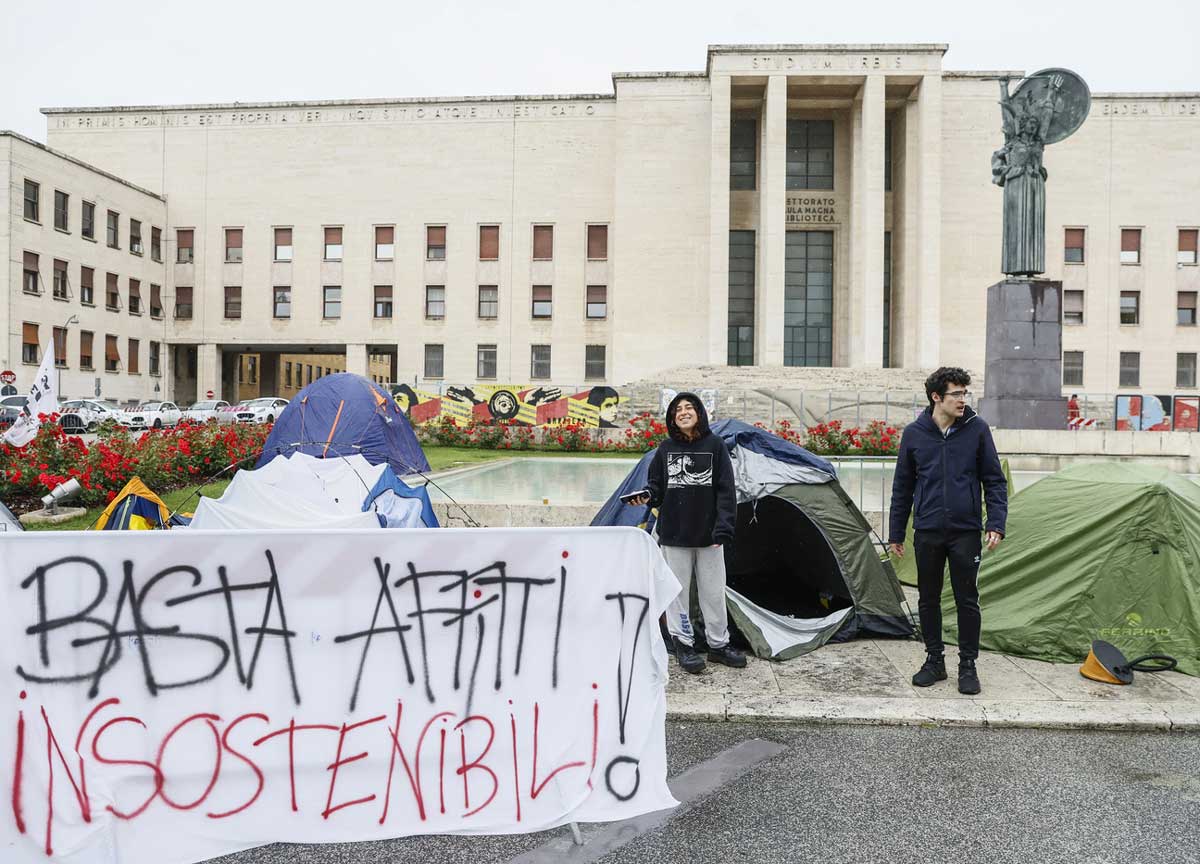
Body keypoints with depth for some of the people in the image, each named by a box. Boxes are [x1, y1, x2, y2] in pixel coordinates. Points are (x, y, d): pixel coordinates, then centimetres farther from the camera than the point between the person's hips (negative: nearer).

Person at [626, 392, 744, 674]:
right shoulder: (665, 449, 2)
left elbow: (726, 490, -4)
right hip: (674, 534, 1)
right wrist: (646, 497, -14)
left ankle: (718, 644, 25)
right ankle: (683, 645, 22)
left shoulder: (715, 445, -2)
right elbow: (656, 485, 9)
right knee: (678, 590, 7)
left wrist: (723, 530, -12)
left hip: (708, 534, 0)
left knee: (713, 591, 9)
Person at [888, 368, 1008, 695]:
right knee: (928, 599, 10)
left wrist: (996, 524, -8)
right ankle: (934, 660, 25)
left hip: (966, 532, -1)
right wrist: (896, 533, 8)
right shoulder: (913, 433, 0)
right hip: (927, 532, 1)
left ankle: (968, 665, 19)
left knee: (967, 600, 5)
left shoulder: (976, 428, -2)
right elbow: (902, 487, 7)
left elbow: (995, 480, 3)